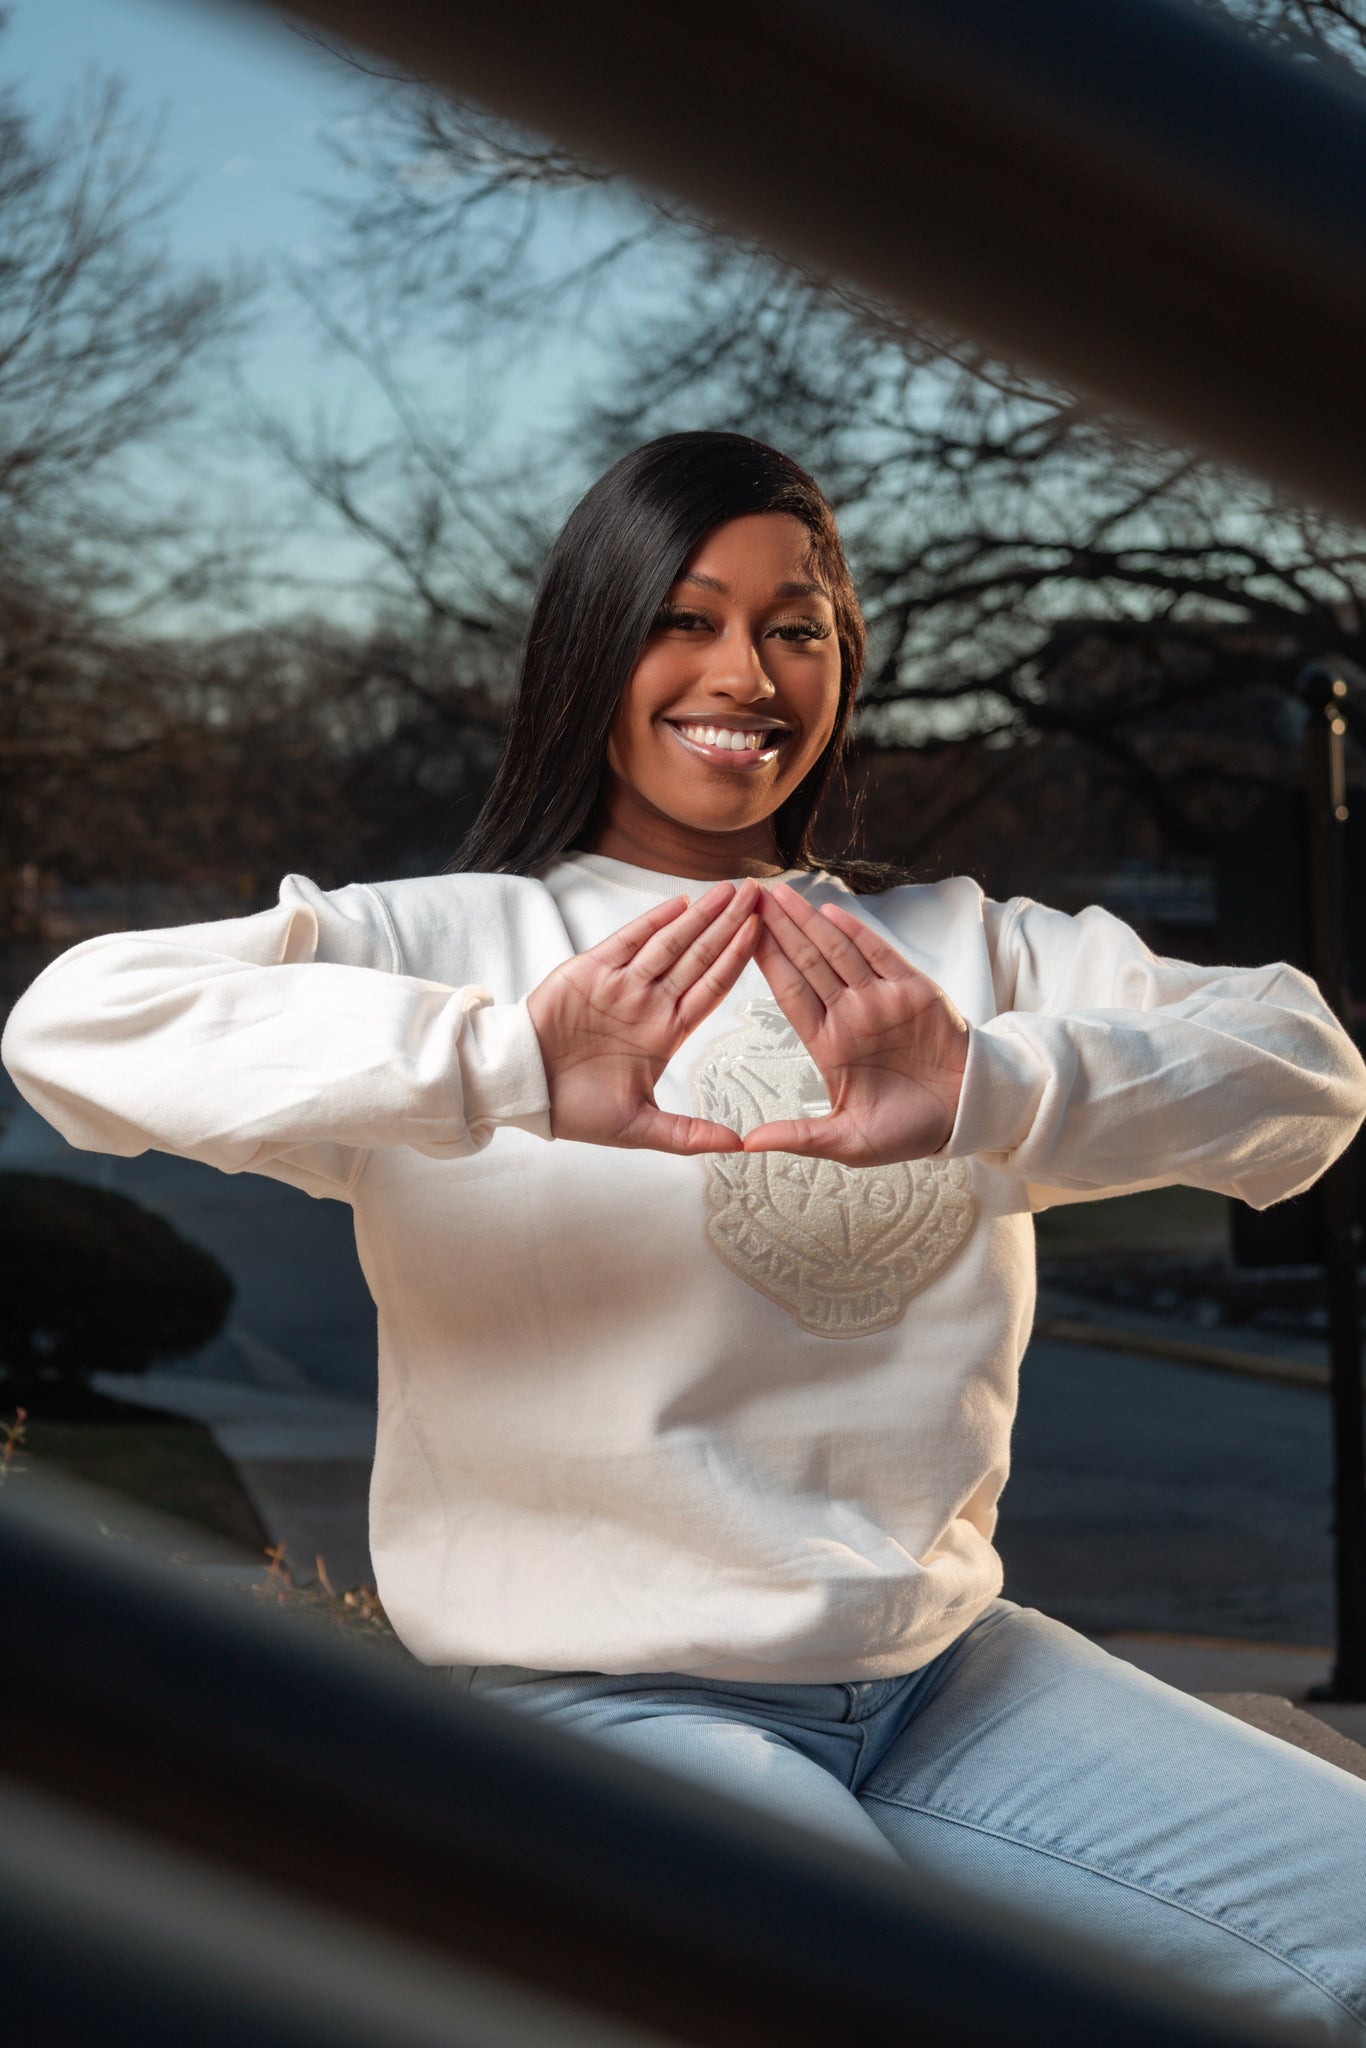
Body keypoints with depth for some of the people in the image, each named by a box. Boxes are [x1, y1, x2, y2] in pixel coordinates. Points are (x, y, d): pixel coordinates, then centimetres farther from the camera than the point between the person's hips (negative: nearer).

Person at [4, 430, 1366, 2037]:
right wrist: (509, 1070, -30)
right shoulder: (451, 941, 0)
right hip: (597, 1699, -5)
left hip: (944, 1673, 5)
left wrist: (992, 1092, -25)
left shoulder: (960, 948, 12)